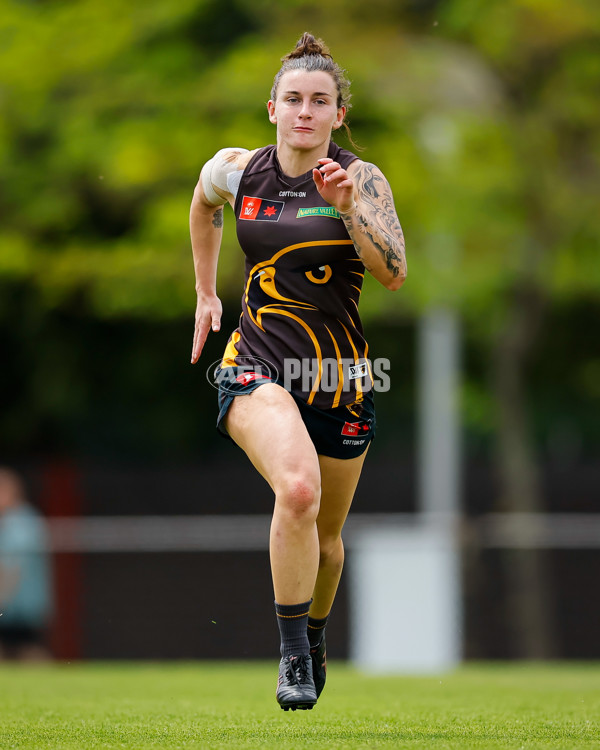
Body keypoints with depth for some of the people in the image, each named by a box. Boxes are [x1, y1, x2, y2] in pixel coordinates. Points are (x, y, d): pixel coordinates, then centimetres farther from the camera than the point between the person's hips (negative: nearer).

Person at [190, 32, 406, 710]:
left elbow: (393, 274, -16)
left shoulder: (362, 179, -5)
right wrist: (205, 293, 26)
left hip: (340, 376, 1)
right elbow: (203, 203, 26)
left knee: (325, 534, 14)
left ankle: (315, 633, 46)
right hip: (257, 366, -1)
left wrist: (348, 206, -26)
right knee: (297, 488, -30)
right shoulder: (236, 170, 1)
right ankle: (292, 654, -20)